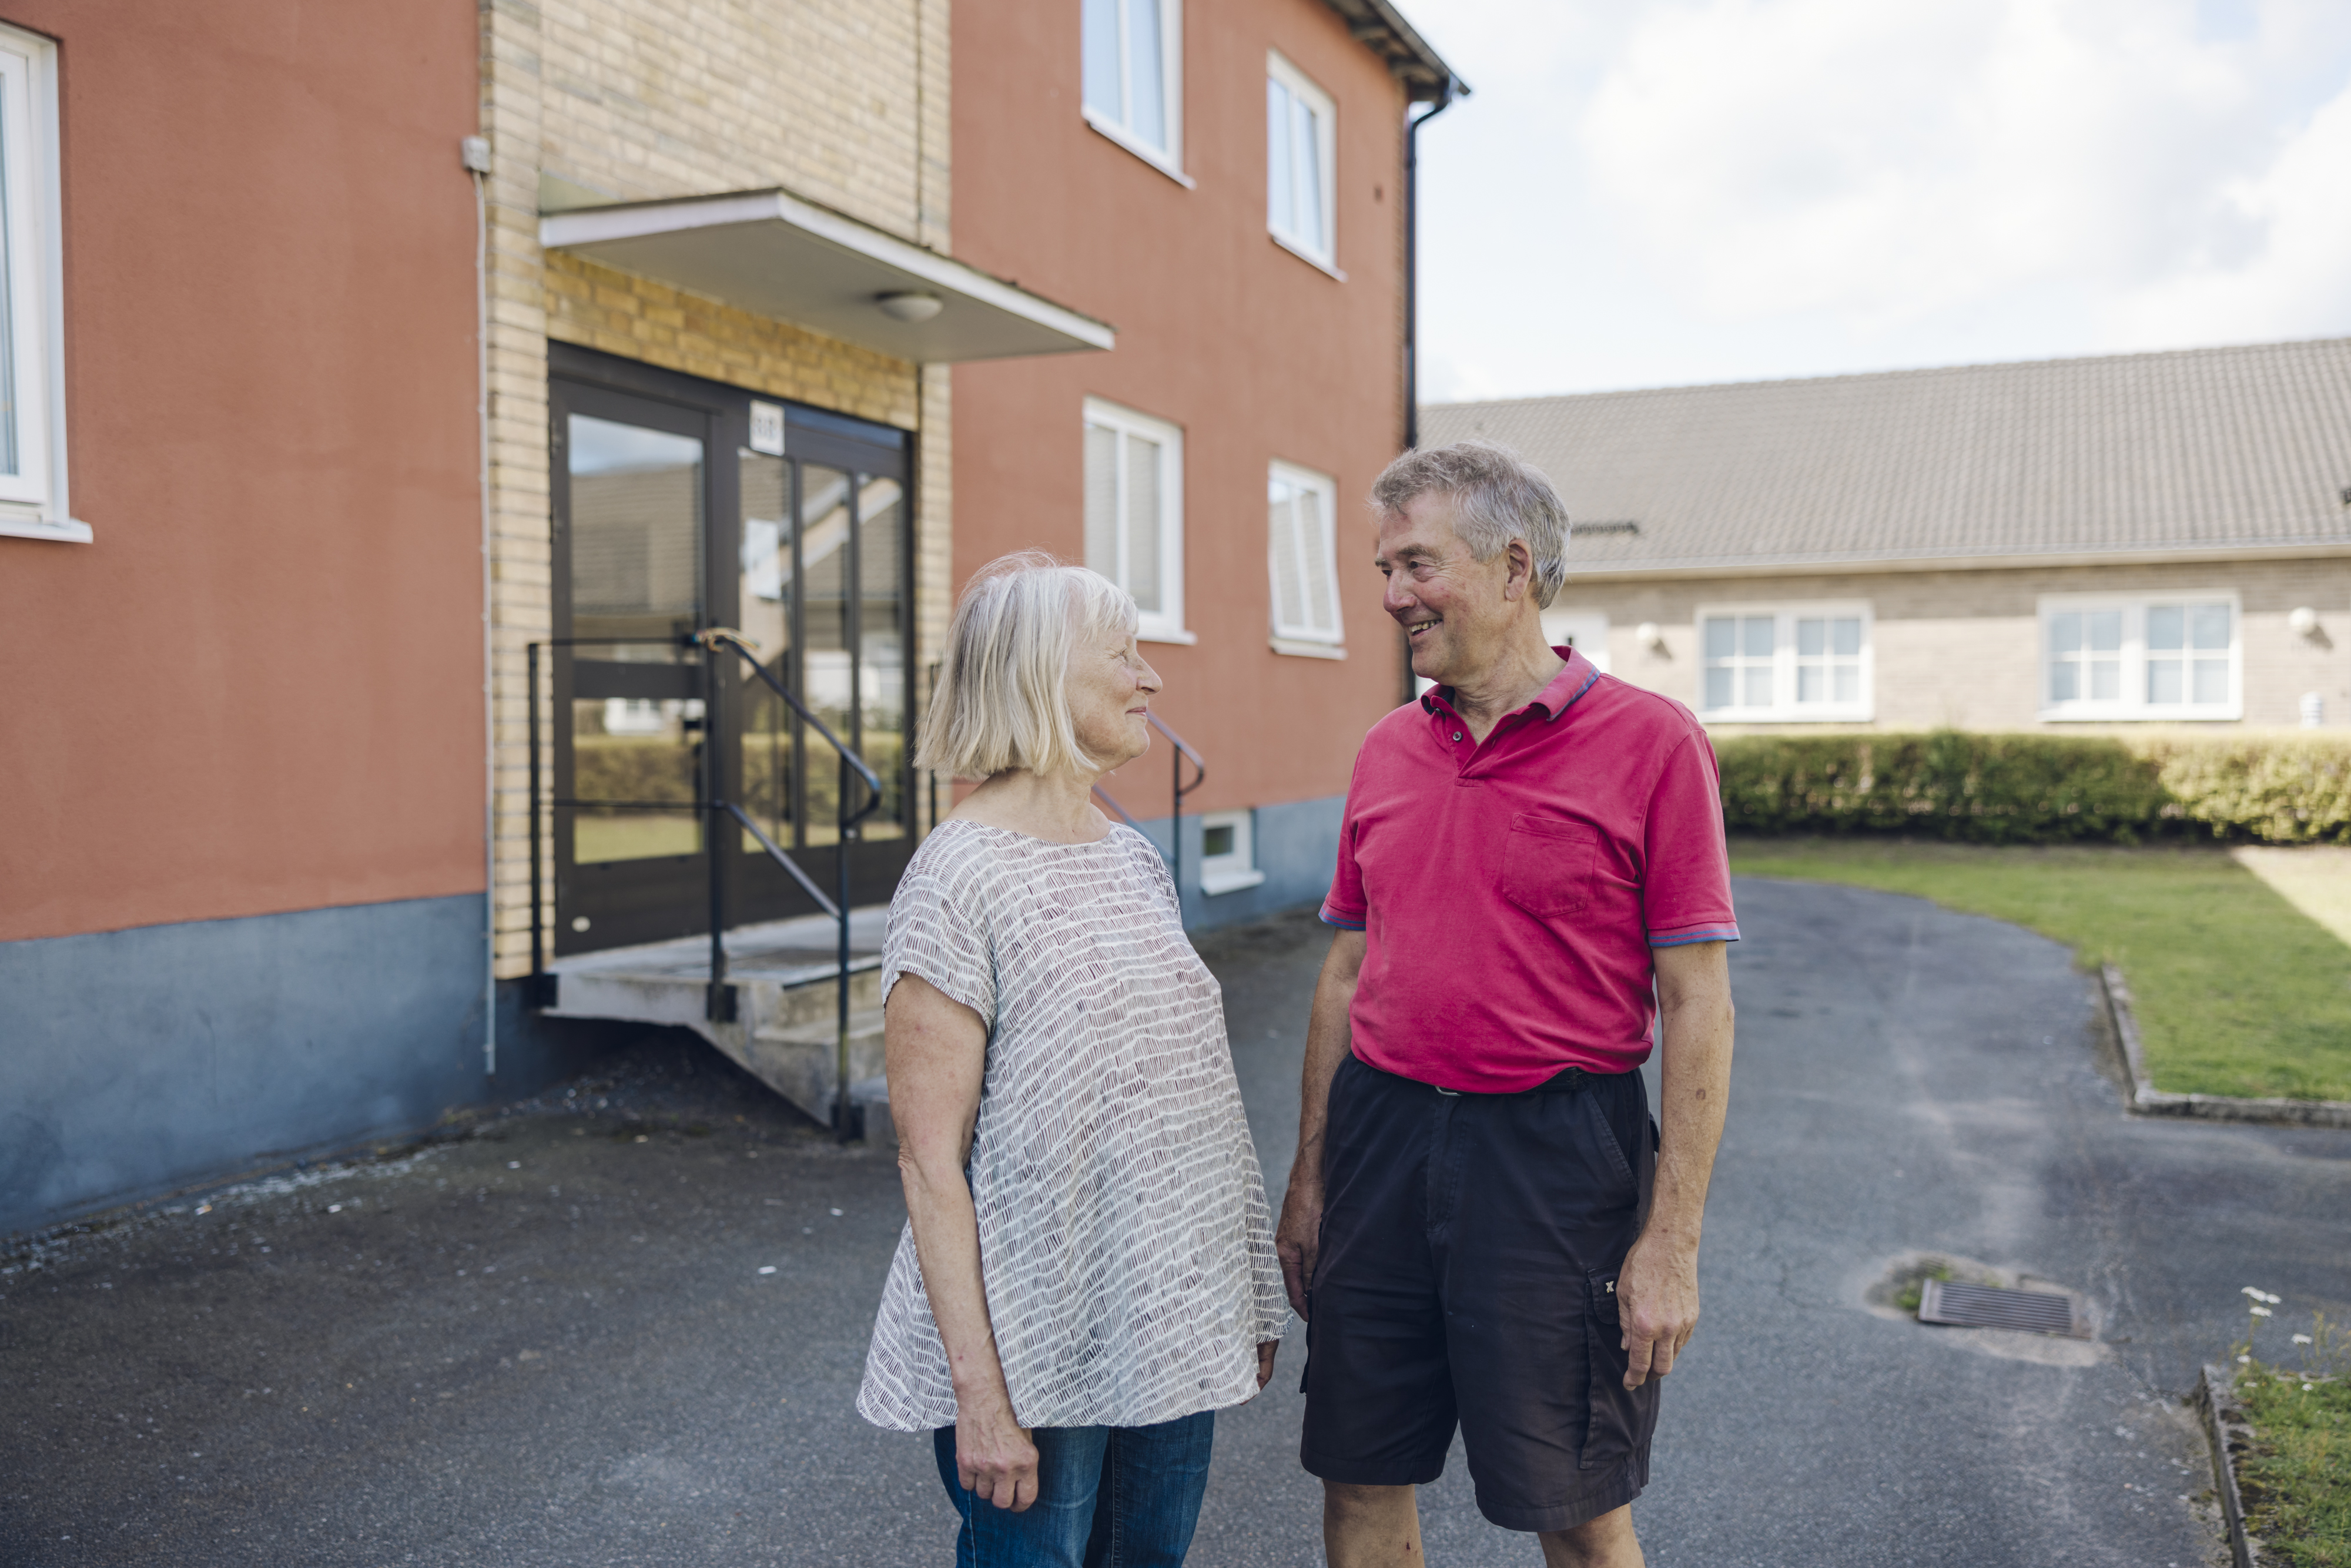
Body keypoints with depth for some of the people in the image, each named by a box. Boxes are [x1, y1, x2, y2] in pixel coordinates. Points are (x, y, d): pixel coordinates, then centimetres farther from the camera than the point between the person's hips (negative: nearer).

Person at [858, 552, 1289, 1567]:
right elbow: (930, 1161, -16)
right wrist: (979, 1393, -18)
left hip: (1173, 1332, 7)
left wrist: (1255, 1295, 14)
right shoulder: (958, 881, -16)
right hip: (1038, 1357, -7)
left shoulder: (1136, 861, 8)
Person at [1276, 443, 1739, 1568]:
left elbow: (1697, 1004, -9)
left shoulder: (1650, 741, -7)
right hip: (1382, 1137, 5)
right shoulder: (1386, 750, 8)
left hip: (1554, 1153, -5)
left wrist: (1672, 1237, -12)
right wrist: (1310, 1177, 12)